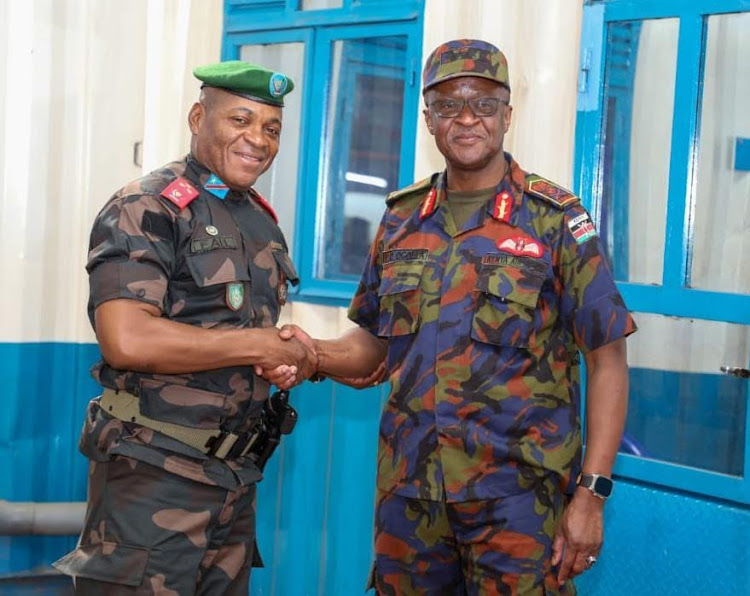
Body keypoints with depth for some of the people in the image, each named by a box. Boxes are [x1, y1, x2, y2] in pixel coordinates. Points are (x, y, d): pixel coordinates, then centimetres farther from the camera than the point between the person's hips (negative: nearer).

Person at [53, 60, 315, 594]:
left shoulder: (264, 222, 14)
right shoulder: (145, 209, -11)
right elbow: (126, 341, -25)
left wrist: (303, 359, -1)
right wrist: (258, 345, -18)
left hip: (235, 479, 8)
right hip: (154, 475, -8)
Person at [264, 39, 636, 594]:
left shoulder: (556, 220, -4)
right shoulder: (402, 220, 10)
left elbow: (607, 361, -5)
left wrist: (591, 492, -12)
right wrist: (314, 355, -5)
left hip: (516, 491, -4)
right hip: (410, 488, 4)